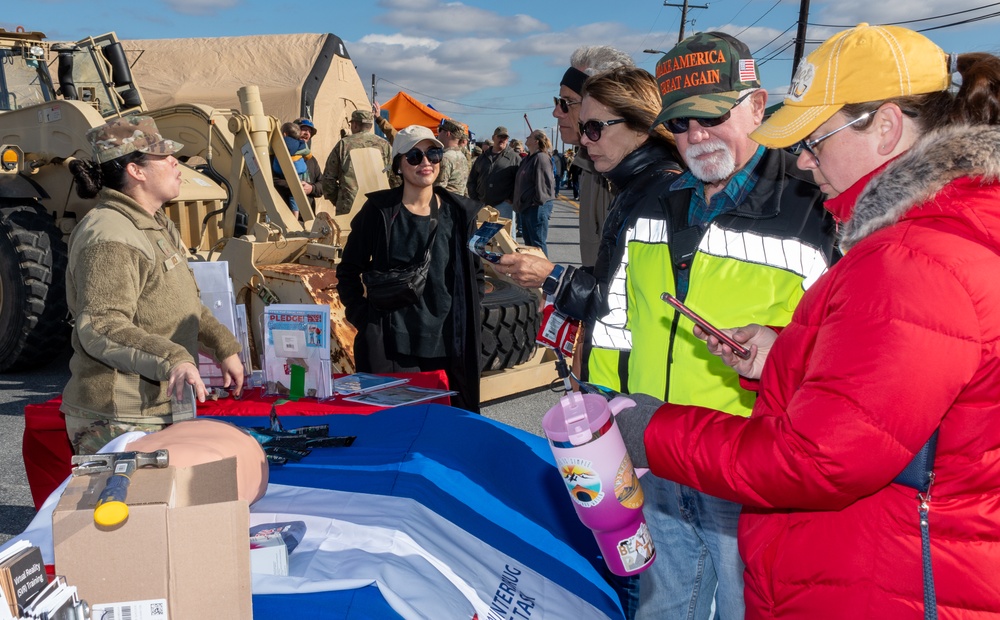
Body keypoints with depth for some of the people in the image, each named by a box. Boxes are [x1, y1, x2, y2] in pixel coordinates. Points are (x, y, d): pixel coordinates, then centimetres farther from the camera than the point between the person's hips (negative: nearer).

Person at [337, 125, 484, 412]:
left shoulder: (459, 213, 6)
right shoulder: (380, 211, -1)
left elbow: (475, 274, 15)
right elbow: (348, 271, 6)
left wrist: (467, 321, 4)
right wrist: (363, 318, -4)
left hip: (448, 350, 2)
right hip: (390, 351, -2)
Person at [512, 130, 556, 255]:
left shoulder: (541, 158, -14)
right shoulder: (528, 158, 17)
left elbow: (545, 182, -21)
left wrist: (538, 201, -20)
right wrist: (518, 203, 18)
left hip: (536, 207, -10)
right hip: (525, 206, 10)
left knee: (537, 243, -7)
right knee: (528, 243, 17)